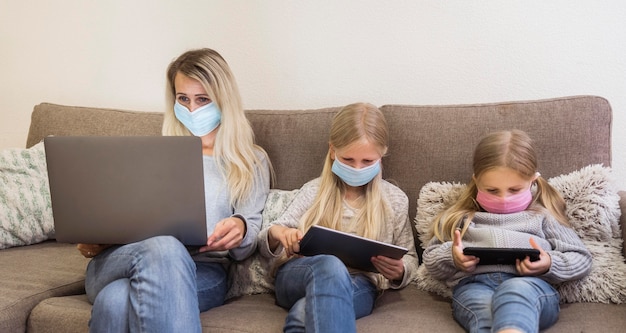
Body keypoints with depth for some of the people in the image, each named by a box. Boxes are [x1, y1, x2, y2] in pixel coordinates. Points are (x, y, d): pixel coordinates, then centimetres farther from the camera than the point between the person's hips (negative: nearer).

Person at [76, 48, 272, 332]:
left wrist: (239, 230, -15)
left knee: (117, 301, -39)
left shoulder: (252, 161, 20)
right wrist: (95, 240, -1)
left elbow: (245, 247, 10)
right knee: (163, 248, -39)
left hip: (202, 272, -2)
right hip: (118, 261, 3)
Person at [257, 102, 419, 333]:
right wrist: (277, 234, -15)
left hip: (358, 286, -1)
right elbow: (267, 247, 11)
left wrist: (399, 271, -6)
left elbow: (409, 259, 20)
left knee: (305, 313, -40)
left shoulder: (395, 200, 10)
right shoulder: (313, 191, 9)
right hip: (296, 277, 2)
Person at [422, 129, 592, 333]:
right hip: (474, 285, 1)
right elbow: (430, 260, 26)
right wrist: (452, 256, 2)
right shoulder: (462, 217, 29)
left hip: (531, 285, -1)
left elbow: (582, 259, 20)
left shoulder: (542, 216, 25)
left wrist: (549, 264, -2)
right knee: (487, 315, -37)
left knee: (515, 293, -40)